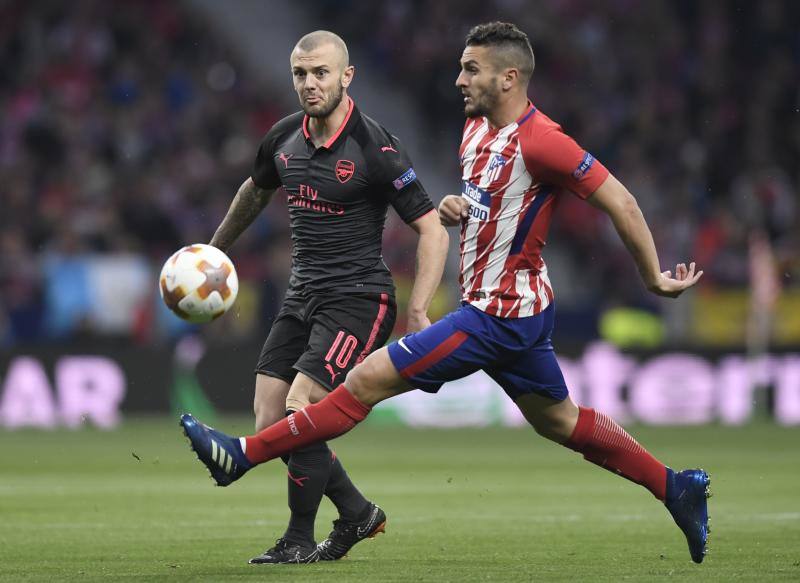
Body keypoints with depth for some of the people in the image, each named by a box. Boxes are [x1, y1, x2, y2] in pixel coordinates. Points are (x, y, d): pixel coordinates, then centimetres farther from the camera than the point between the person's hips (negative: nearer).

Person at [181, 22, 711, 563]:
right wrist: (454, 208, 1)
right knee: (560, 422, 20)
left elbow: (621, 203, -17)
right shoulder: (477, 127, 8)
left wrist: (655, 278, -9)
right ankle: (676, 488, 26)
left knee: (367, 380, -9)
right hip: (520, 313, 10)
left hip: (498, 317, -10)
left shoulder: (540, 141, -20)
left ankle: (244, 454, -6)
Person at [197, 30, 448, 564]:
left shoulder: (375, 148, -15)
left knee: (300, 410, -19)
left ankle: (300, 541, -2)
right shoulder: (284, 138, 4)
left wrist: (418, 311, -23)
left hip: (357, 299, -7)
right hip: (302, 298, 7)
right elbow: (255, 192, 27)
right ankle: (357, 513, 20)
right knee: (269, 425, 0)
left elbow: (432, 230, -13)